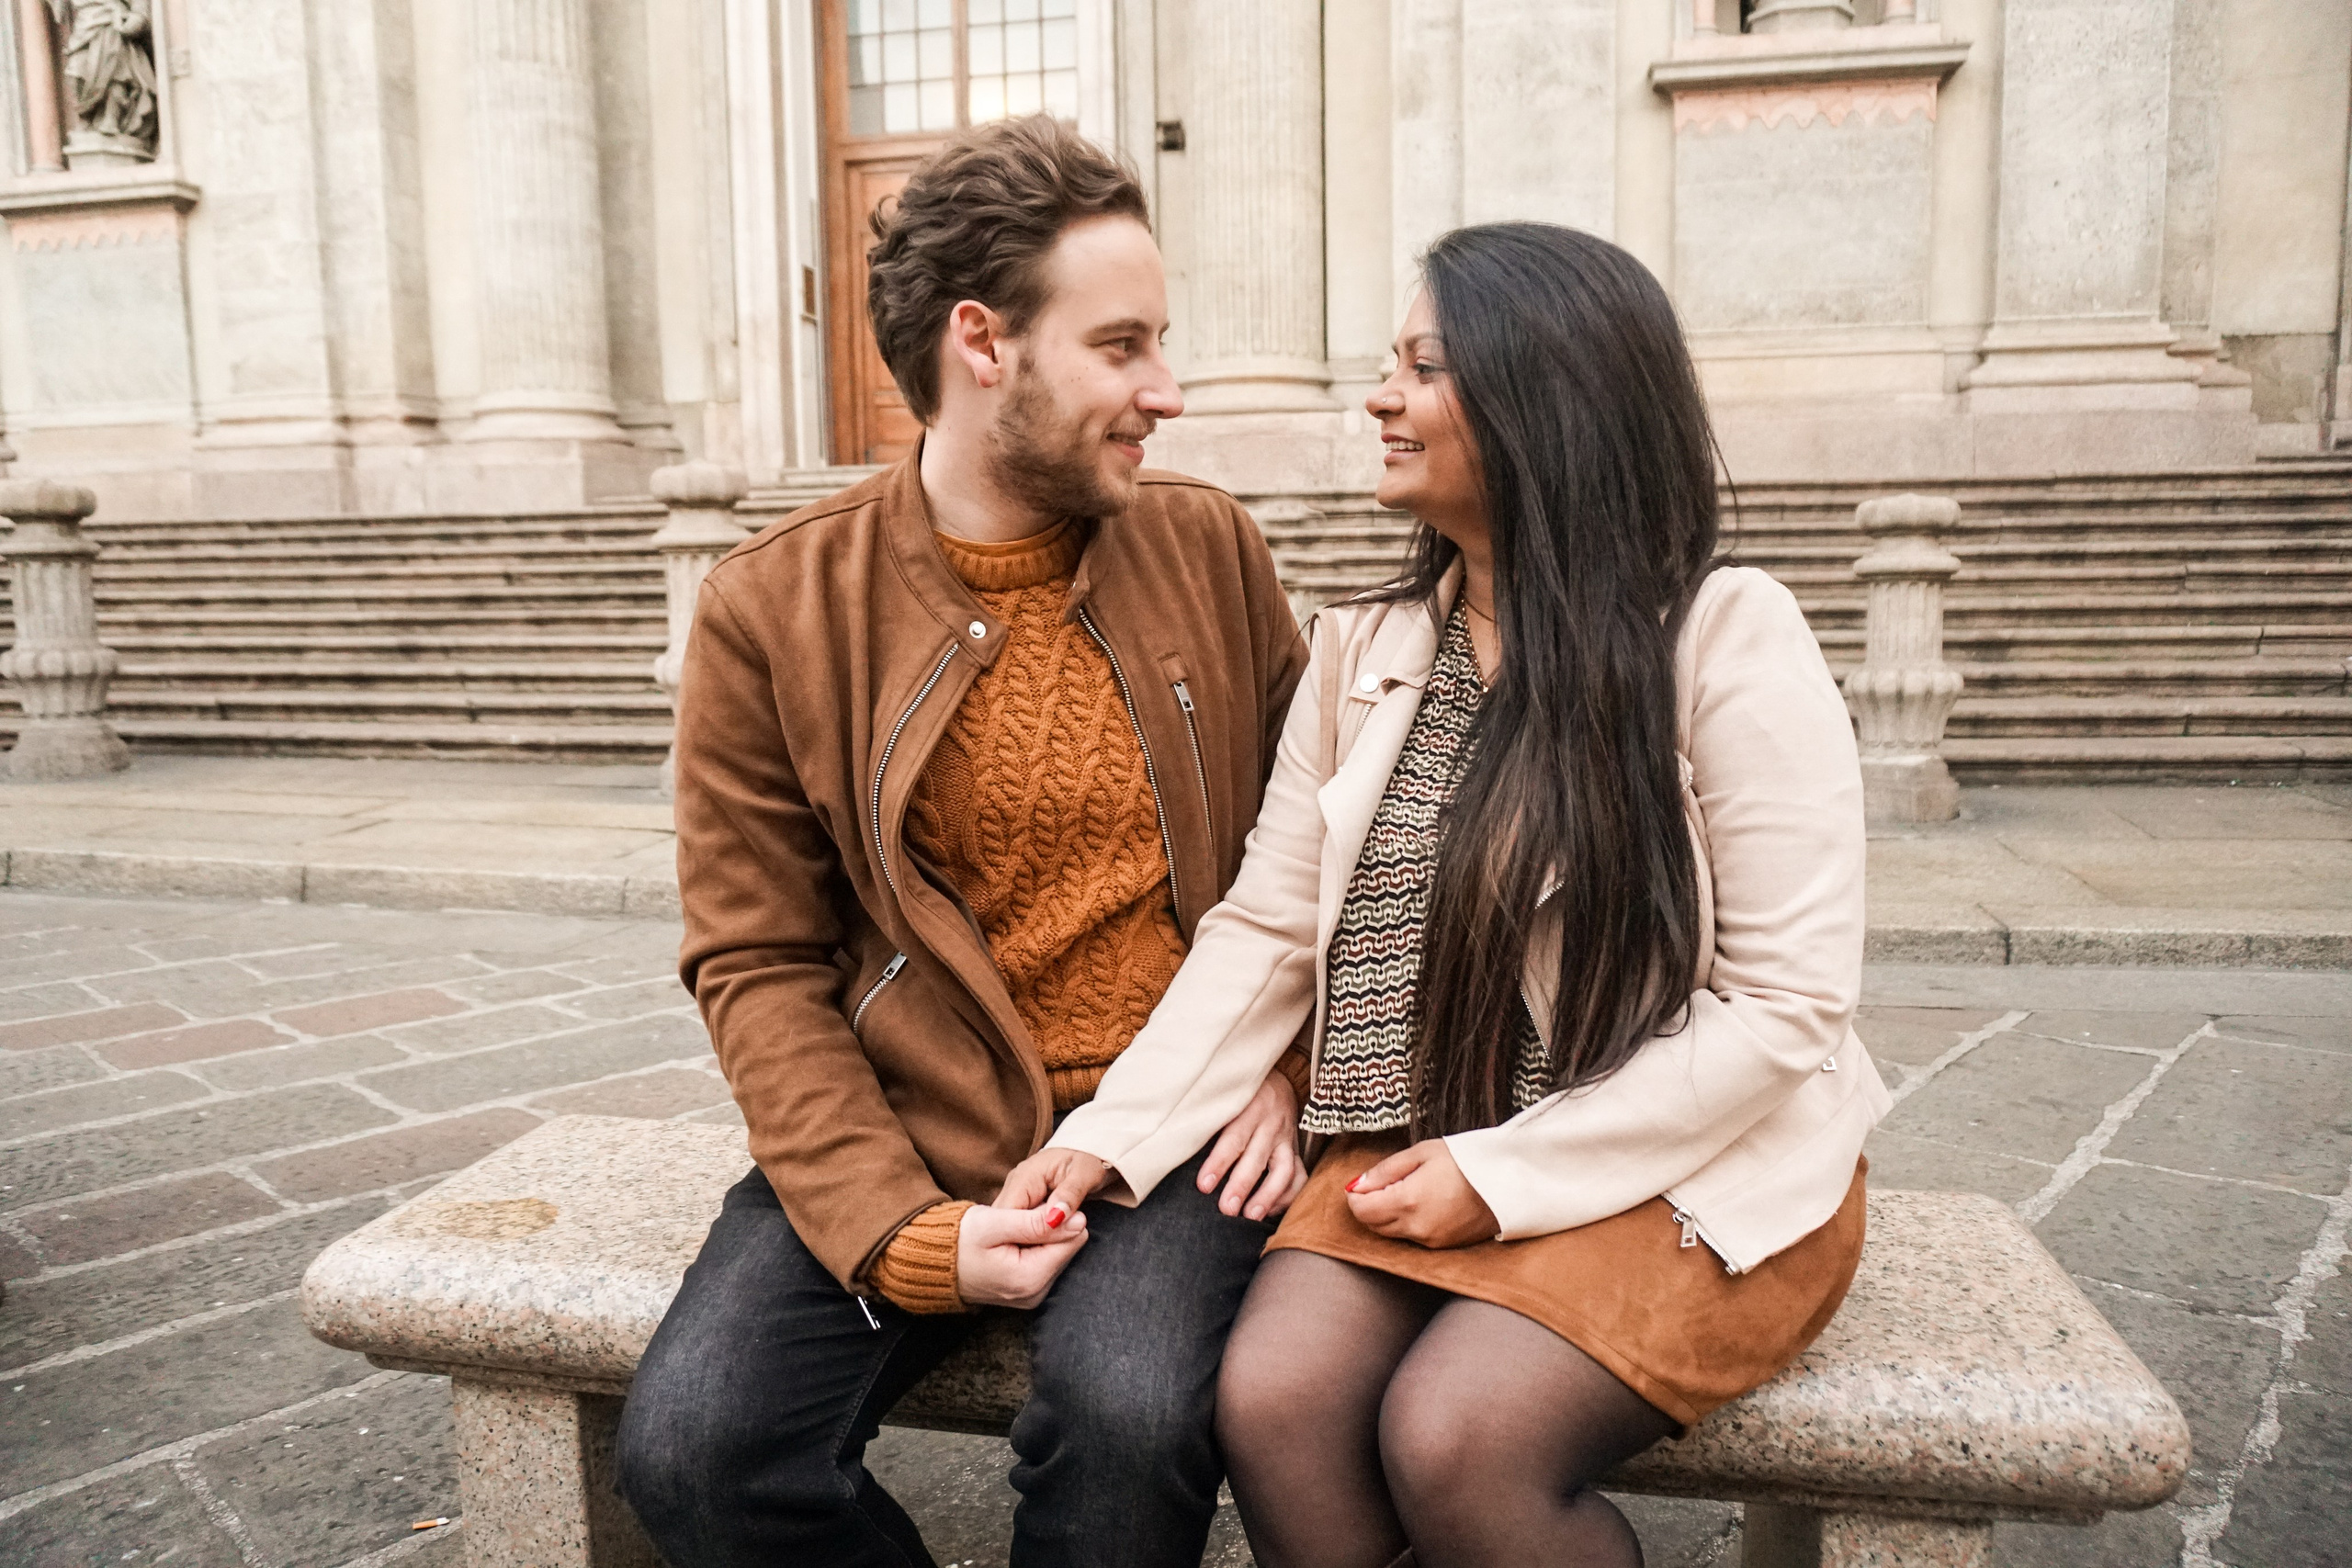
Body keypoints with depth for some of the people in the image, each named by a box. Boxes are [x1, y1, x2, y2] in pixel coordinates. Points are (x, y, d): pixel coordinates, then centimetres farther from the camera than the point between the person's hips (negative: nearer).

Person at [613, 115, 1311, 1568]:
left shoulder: (1212, 550, 4)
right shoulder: (777, 606, -2)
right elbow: (757, 963, -2)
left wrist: (1283, 1068, -3)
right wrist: (903, 1232, -12)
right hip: (903, 1135, 1)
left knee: (1130, 1413, -29)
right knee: (692, 1449, -19)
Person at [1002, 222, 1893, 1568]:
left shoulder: (1727, 635, -10)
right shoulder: (1361, 650, 6)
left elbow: (1787, 1004, -12)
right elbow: (1267, 930, 4)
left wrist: (1506, 1177, -15)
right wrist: (1112, 1137, -9)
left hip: (1693, 1170, -4)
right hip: (1417, 1156, 4)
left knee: (1452, 1438, -25)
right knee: (1271, 1401, -20)